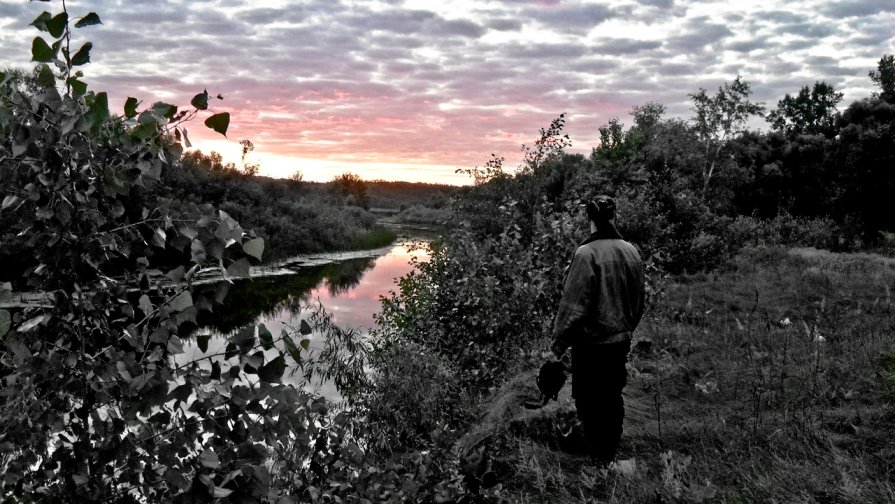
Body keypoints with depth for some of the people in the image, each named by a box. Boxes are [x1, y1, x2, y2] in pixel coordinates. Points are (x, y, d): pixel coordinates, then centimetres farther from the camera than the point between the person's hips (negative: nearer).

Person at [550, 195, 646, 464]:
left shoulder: (586, 254, -20)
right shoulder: (631, 252, 0)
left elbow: (573, 305, -19)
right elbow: (640, 298, 11)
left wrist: (558, 343, -9)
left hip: (592, 343, -6)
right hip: (621, 340, 7)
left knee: (589, 402, 8)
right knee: (613, 397, 20)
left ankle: (598, 459, 14)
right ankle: (612, 454, 34)